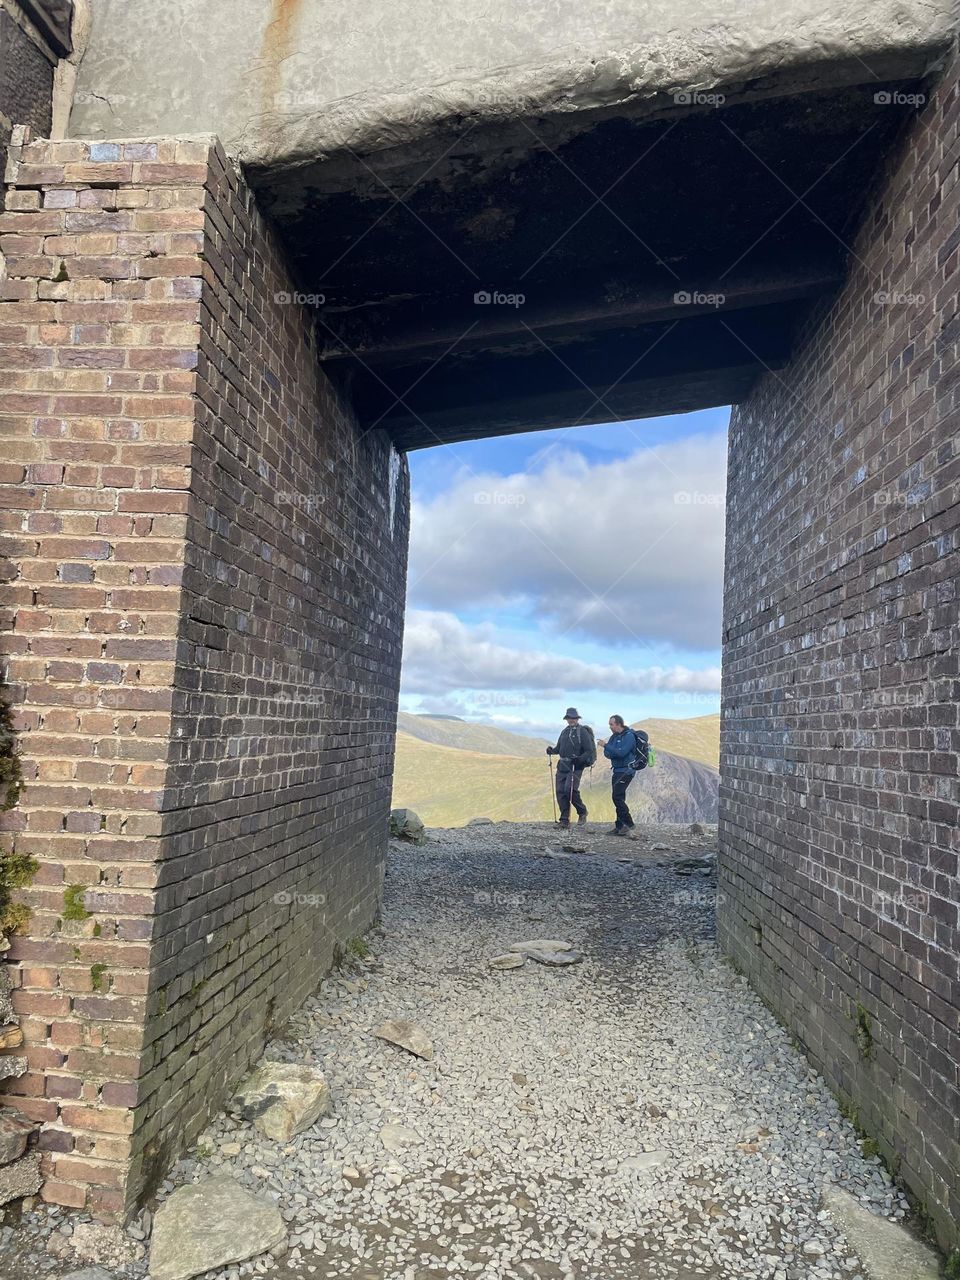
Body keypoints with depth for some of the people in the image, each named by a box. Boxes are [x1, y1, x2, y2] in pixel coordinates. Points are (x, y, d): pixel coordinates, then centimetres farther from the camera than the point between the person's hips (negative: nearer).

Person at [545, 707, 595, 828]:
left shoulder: (583, 732, -4)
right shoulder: (564, 731, 17)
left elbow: (590, 751, -8)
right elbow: (559, 748, 23)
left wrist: (580, 759, -23)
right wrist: (552, 750, 1)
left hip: (575, 766, -7)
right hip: (562, 766, 7)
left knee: (570, 789, -20)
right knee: (560, 792, 1)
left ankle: (582, 813, 2)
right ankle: (564, 820, 8)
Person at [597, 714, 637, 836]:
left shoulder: (629, 736, -12)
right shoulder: (614, 737, 13)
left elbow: (621, 753, -23)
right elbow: (607, 754, 8)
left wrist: (606, 745, -19)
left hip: (626, 770, -9)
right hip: (617, 771, 9)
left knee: (617, 797, -15)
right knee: (618, 798, 8)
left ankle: (628, 823, -9)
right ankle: (620, 827, 11)